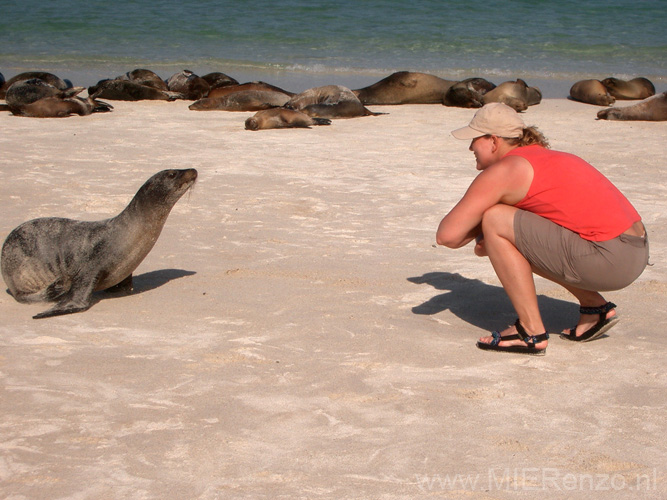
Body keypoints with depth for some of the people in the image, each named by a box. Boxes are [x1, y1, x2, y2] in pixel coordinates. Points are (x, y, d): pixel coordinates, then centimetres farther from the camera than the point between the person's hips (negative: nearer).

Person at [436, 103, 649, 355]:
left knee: (494, 219, -7)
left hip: (609, 259, -10)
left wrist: (479, 227, 13)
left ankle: (531, 331, -5)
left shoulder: (502, 171, -6)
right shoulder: (545, 156, 21)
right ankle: (594, 307, 19)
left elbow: (447, 235, -8)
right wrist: (492, 242, 13)